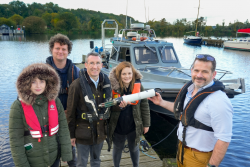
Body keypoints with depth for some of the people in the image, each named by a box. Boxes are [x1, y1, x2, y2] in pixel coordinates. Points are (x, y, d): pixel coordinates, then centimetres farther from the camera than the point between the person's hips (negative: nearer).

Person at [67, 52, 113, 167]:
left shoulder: (106, 82, -1)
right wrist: (71, 135, -7)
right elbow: (70, 112, -11)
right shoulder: (77, 85, -15)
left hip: (100, 132, 4)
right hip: (83, 133, -4)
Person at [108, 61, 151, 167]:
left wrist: (146, 124, 1)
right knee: (117, 149, 22)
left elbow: (144, 106, -2)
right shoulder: (113, 87, -15)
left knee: (134, 148, 23)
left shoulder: (138, 86, -10)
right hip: (117, 127, -1)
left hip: (134, 126, 1)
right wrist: (118, 104, -32)